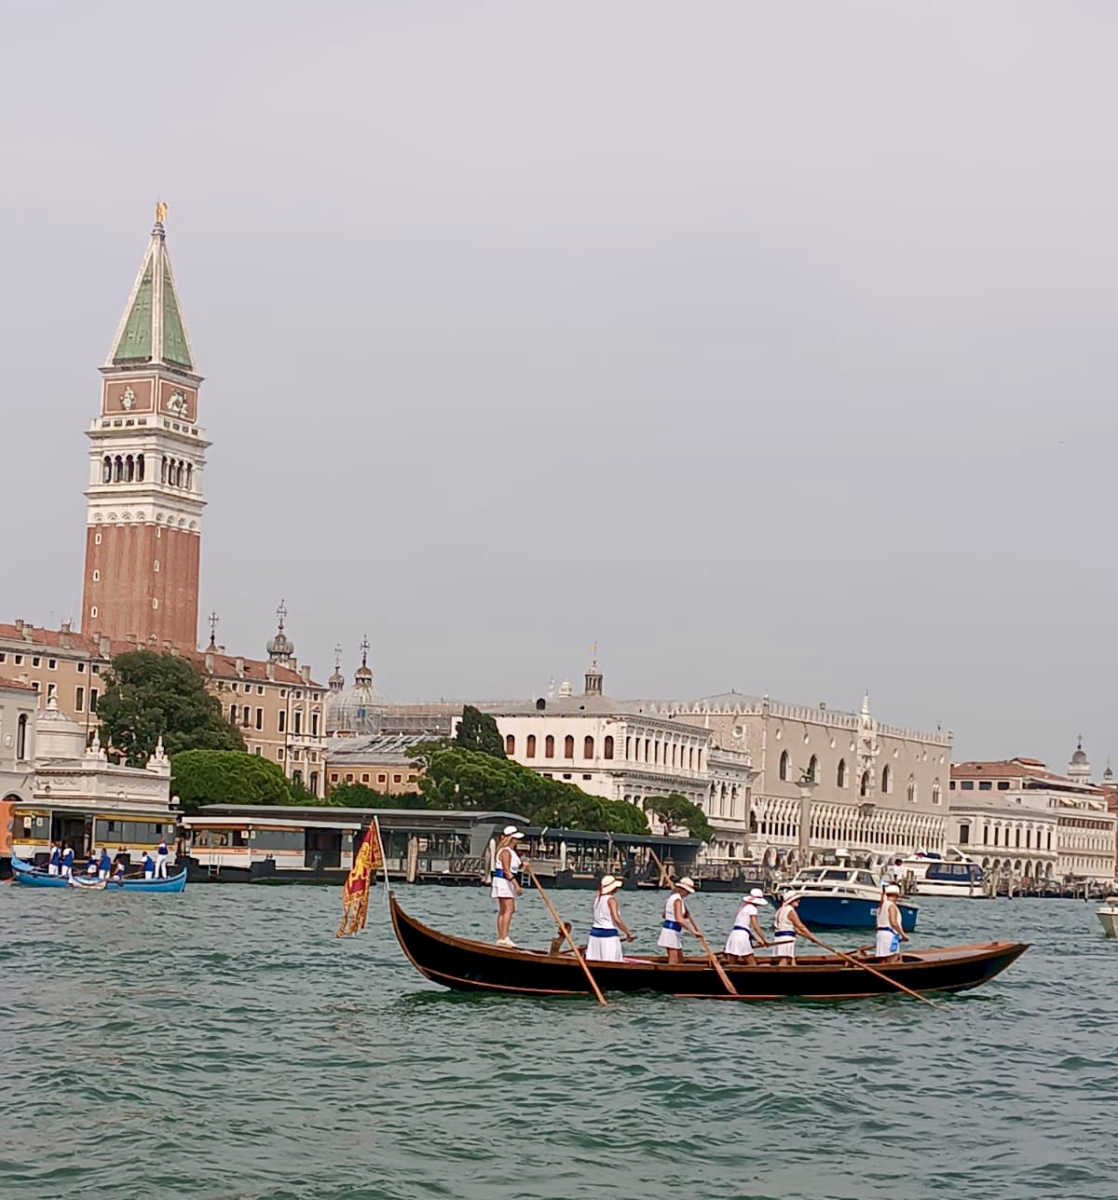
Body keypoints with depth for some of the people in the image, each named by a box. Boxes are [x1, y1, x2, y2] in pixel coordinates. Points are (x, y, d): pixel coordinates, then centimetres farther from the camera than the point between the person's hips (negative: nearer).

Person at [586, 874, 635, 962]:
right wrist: (628, 933, -14)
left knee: (594, 963, 6)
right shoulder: (611, 899, -11)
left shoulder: (597, 898, 11)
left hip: (595, 932, 8)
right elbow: (616, 919, -20)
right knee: (610, 964, -6)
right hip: (609, 935, -8)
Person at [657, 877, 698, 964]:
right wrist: (692, 931, -27)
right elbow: (679, 920, -28)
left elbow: (664, 915, 25)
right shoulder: (678, 900, -17)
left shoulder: (672, 897, 14)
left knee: (680, 961, 13)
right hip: (671, 931, -10)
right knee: (673, 963, -11)